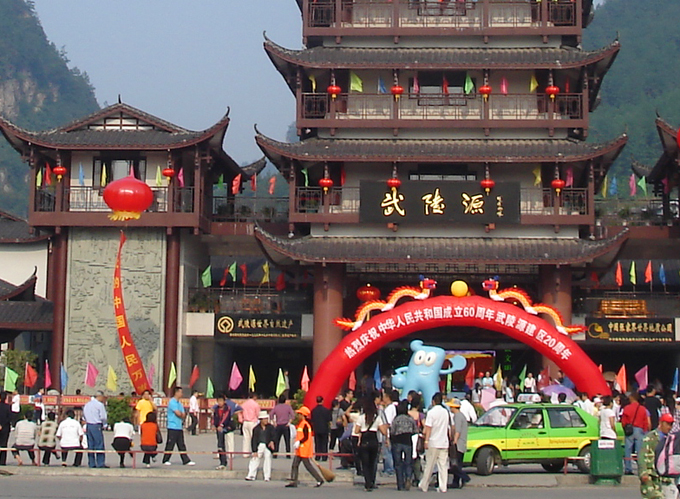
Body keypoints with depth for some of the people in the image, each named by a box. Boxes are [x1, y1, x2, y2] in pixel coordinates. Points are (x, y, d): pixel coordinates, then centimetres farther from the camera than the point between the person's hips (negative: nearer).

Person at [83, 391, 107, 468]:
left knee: (90, 445, 9)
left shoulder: (87, 405, 13)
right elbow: (103, 417, -9)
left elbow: (84, 416, 17)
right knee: (99, 445, -3)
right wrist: (103, 424, 8)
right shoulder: (100, 405, -8)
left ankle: (91, 463, 9)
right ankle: (100, 463, -5)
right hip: (97, 426, -7)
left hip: (88, 426, 7)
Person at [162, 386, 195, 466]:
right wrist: (182, 414, 3)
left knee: (182, 445, 7)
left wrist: (183, 415, -8)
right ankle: (166, 460, 7)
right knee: (170, 445, -2)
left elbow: (183, 415, 14)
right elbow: (178, 413, -18)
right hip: (172, 427, -8)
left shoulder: (179, 403, 18)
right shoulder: (172, 402, -11)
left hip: (179, 427, 8)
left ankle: (186, 460, 6)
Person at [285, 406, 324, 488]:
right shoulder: (301, 424, 16)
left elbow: (306, 437, -20)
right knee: (295, 464, 7)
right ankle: (293, 481, 8)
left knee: (308, 465, -6)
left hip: (305, 450, -10)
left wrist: (299, 442, -25)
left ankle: (320, 479, 0)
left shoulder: (304, 424, -14)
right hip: (300, 450, 10)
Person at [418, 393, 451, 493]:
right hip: (444, 443, 4)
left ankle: (424, 486, 10)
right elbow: (449, 428, 14)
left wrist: (426, 440, -11)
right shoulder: (446, 412, 8)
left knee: (429, 466, 2)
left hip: (433, 443, -4)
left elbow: (428, 428, -12)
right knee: (443, 466, 3)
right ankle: (443, 487, -2)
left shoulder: (431, 412, -7)